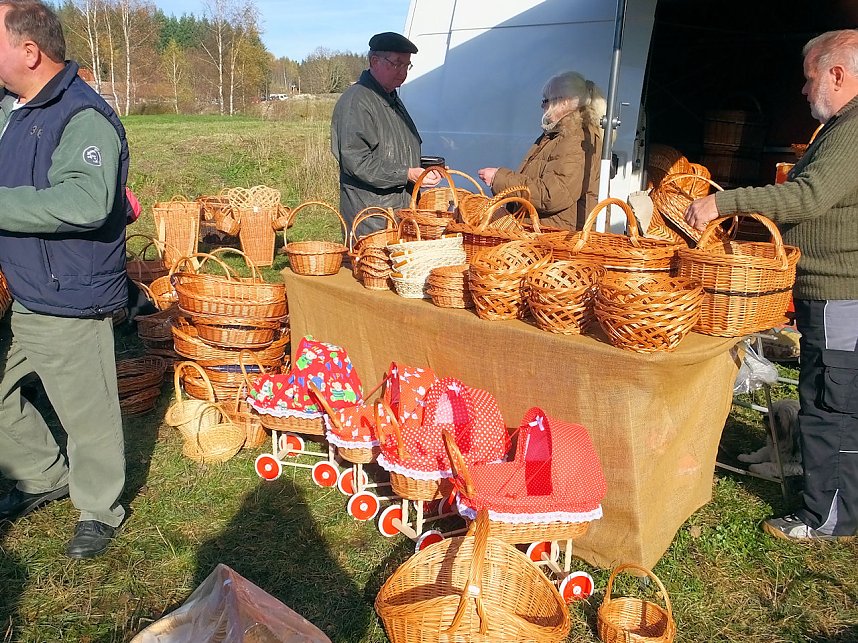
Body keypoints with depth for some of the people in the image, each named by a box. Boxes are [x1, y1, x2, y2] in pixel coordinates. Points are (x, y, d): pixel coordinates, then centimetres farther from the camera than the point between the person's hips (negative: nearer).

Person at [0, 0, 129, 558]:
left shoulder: (83, 119, -21)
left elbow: (86, 201, -37)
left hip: (70, 306, -9)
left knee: (87, 413, 6)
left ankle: (100, 510, 28)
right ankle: (46, 478, 41)